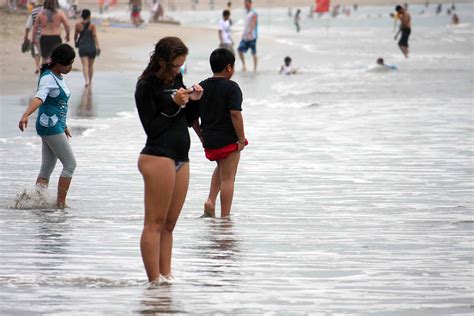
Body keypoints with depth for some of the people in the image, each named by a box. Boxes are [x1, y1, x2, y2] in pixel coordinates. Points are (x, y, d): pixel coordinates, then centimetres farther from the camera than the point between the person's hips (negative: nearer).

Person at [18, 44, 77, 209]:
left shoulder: (59, 78, 14)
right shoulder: (48, 78, -15)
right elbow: (39, 98, -32)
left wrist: (64, 127, 32)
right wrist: (25, 116, -47)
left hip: (57, 126, 9)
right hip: (49, 126, -9)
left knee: (47, 169, 7)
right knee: (70, 164, -7)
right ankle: (61, 202, -4)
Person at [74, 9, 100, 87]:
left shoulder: (78, 25, 0)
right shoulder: (92, 25, -3)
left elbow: (75, 36, 10)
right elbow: (95, 36, -13)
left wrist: (75, 42, 31)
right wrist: (97, 47, -17)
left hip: (82, 47, -1)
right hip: (91, 47, 1)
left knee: (85, 65, -9)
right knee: (91, 65, 16)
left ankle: (87, 80, -31)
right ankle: (90, 81, 28)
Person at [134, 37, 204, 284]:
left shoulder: (175, 79, 15)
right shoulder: (147, 86, -9)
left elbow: (188, 120, 19)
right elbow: (152, 128, -14)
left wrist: (194, 101, 2)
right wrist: (173, 104, -18)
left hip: (180, 158, 8)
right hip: (158, 156, -8)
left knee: (169, 224, 9)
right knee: (155, 223, -7)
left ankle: (166, 276, 12)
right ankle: (154, 281, -8)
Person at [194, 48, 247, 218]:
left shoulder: (201, 87, 6)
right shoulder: (231, 87, -11)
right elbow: (235, 114, -20)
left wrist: (202, 137, 17)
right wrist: (242, 138, -12)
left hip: (209, 140, 6)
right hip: (228, 140, -6)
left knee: (221, 167, 30)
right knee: (228, 178, 2)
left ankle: (210, 201, 13)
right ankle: (225, 216, 1)